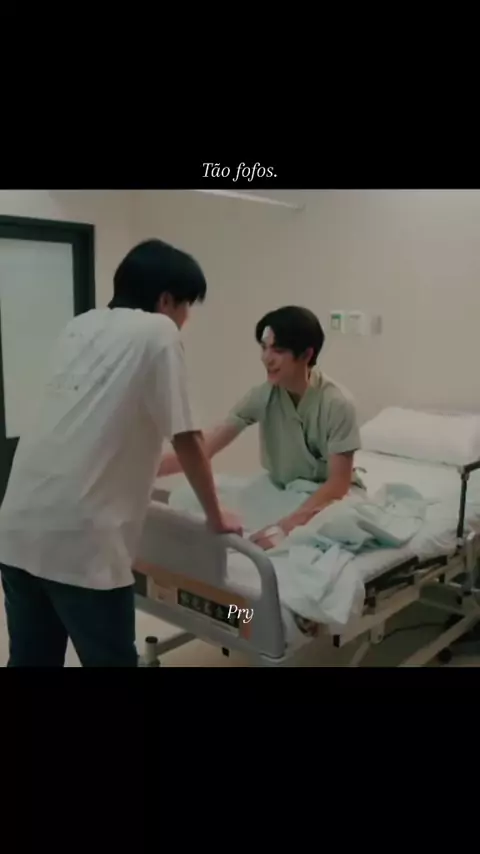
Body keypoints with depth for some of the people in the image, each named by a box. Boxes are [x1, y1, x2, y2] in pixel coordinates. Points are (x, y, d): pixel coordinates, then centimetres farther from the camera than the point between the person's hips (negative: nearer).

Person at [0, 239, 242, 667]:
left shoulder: (79, 327, 17)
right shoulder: (157, 332, -2)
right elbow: (187, 439, -3)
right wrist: (215, 516, 11)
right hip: (78, 539, -7)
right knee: (111, 660, 9)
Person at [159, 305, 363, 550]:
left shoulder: (337, 403, -23)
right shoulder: (262, 396, -13)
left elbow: (338, 483, -23)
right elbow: (205, 447, -17)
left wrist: (284, 526, -33)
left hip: (331, 494, -3)